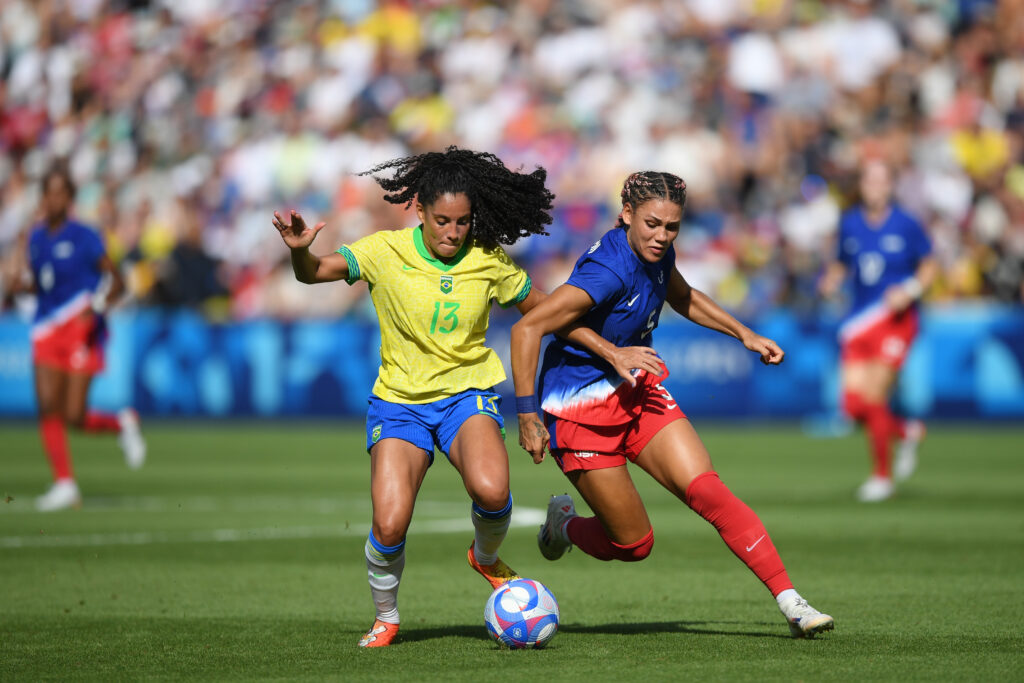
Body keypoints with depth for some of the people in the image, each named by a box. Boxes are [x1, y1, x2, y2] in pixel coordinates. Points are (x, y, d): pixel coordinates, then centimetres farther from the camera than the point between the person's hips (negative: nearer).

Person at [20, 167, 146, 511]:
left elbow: (116, 282, -6)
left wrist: (97, 306, -23)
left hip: (81, 328, -5)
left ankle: (122, 423, 21)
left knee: (74, 416, -9)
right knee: (48, 408, -5)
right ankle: (64, 484, 1)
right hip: (47, 329, 5)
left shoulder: (83, 237, -7)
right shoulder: (37, 237, 11)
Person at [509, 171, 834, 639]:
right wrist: (527, 415, -28)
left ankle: (790, 602, -14)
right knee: (634, 544, 1)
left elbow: (682, 297, 22)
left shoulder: (656, 253, -3)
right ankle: (564, 525, 33)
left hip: (637, 391, 7)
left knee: (710, 494, -13)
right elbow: (527, 328, -29)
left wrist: (744, 334, 15)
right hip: (581, 413, -7)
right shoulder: (608, 271, -28)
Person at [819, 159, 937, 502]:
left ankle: (882, 476, 6)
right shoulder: (849, 223, 5)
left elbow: (929, 266, 4)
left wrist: (910, 291, -13)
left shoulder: (906, 225, -5)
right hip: (859, 320, 4)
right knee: (853, 404, -5)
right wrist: (831, 279, -4)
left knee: (874, 397, -14)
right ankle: (908, 432, 27)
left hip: (896, 319, -4)